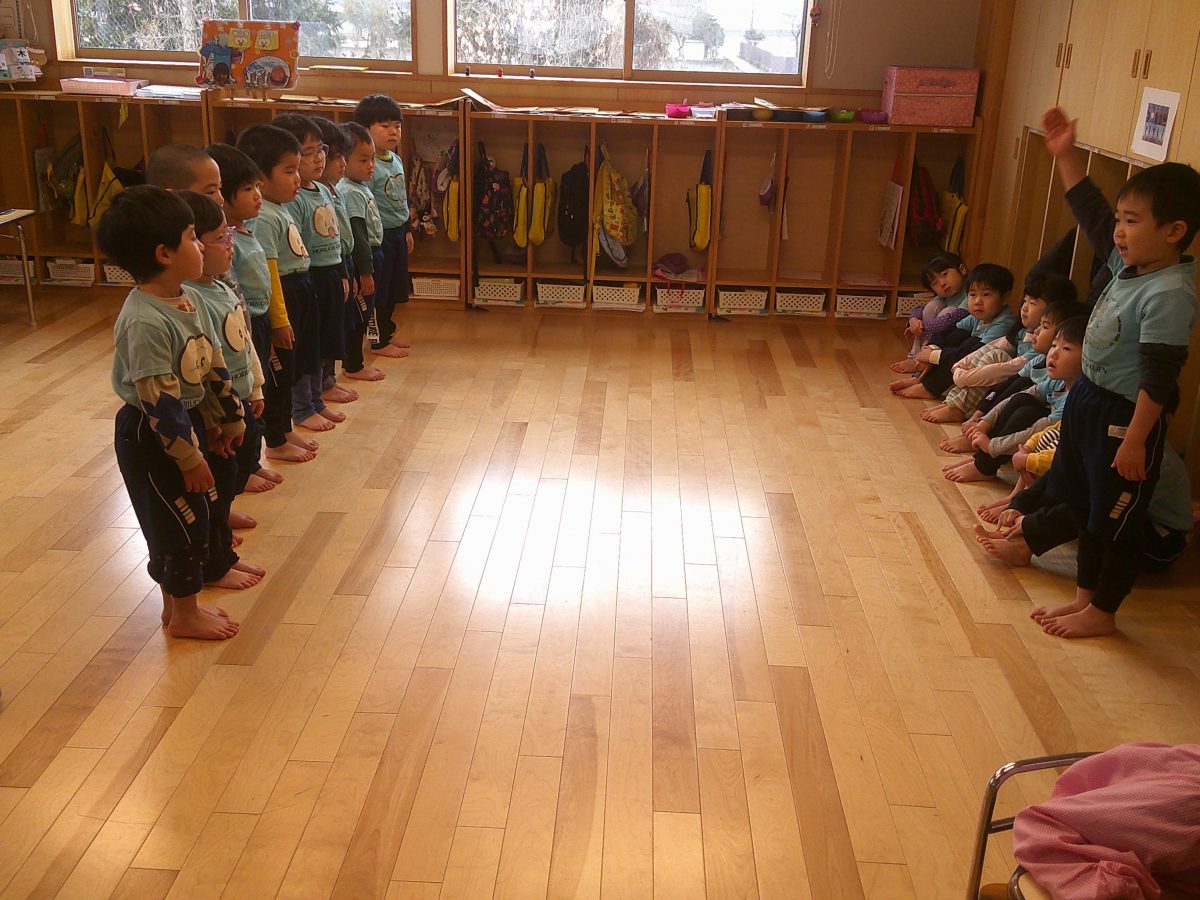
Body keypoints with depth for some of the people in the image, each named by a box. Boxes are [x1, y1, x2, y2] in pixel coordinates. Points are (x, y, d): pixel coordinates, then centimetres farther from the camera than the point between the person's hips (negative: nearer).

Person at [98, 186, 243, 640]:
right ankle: (185, 615, 22)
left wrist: (226, 419, 18)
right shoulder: (144, 321, -28)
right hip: (151, 437, -9)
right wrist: (189, 457, -20)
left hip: (186, 421, 9)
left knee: (183, 519, 19)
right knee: (182, 521, 3)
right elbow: (159, 401, -26)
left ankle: (177, 603, 35)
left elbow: (212, 365, 10)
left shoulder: (186, 300, 1)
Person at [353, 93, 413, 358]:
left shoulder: (396, 160, 9)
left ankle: (387, 331, 33)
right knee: (378, 289, 2)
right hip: (378, 235, -9)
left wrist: (406, 230, 22)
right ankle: (379, 342, 12)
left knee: (393, 288, 19)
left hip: (397, 233, 9)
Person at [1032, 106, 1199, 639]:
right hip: (1089, 400, 10)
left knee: (1117, 519, 6)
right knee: (1086, 508, 20)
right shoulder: (1130, 264, 1)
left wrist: (1135, 440, -23)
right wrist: (1065, 156, 11)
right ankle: (1086, 596, 36)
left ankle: (1102, 613, 22)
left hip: (1125, 417, -10)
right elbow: (1090, 212, 14)